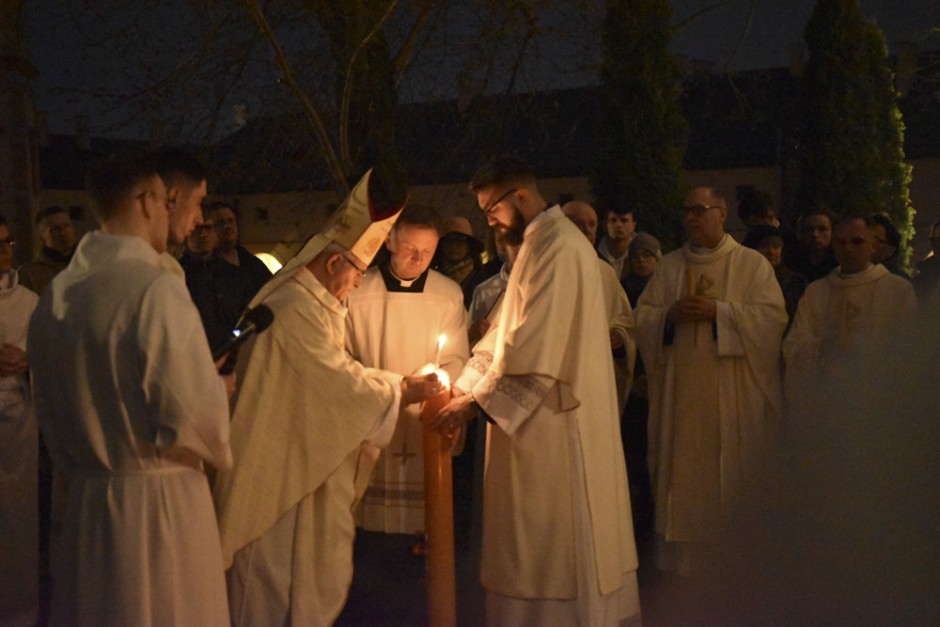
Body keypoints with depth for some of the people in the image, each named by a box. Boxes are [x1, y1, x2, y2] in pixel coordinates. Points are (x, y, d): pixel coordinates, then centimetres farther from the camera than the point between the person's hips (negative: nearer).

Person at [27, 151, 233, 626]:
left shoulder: (56, 293, 2)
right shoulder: (156, 288, -19)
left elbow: (48, 405, 12)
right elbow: (193, 413, -21)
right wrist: (221, 388, 1)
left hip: (86, 499, 7)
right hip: (160, 500, -7)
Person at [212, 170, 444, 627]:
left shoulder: (311, 304, 11)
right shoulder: (295, 309, -22)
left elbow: (332, 375, 13)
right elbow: (343, 383, -20)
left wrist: (395, 385, 6)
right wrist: (405, 390, -8)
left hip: (300, 465, 10)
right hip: (283, 470, -10)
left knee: (306, 578, 17)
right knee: (279, 573, 3)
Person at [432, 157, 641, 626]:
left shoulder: (558, 248, -18)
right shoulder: (539, 244, 14)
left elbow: (535, 349, -24)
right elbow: (506, 332, 14)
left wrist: (475, 403, -19)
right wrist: (462, 385, 5)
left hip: (555, 419, -10)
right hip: (541, 415, 10)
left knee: (555, 539, 1)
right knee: (548, 540, 16)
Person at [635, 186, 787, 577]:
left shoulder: (752, 263, 4)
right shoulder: (668, 266, 13)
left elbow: (773, 316, -7)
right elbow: (642, 317, 10)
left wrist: (719, 311, -15)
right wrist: (669, 315, -11)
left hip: (732, 394, -3)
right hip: (680, 393, 3)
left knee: (731, 477, -1)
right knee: (682, 476, 4)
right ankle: (680, 562, 12)